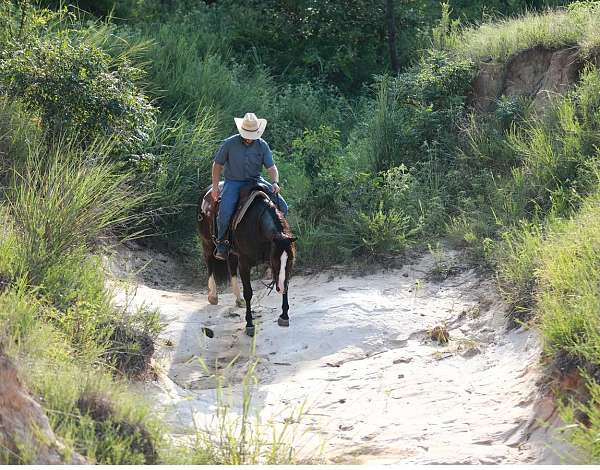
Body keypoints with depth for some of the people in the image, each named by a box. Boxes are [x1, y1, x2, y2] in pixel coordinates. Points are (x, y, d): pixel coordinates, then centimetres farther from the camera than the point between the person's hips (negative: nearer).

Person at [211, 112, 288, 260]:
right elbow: (217, 164, 3)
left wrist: (275, 183, -22)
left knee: (282, 207, -12)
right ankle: (221, 241, -5)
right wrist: (215, 187, -4)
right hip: (233, 182, -3)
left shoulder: (262, 145, -1)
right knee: (225, 212, -28)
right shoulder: (230, 143, -6)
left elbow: (271, 167, -2)